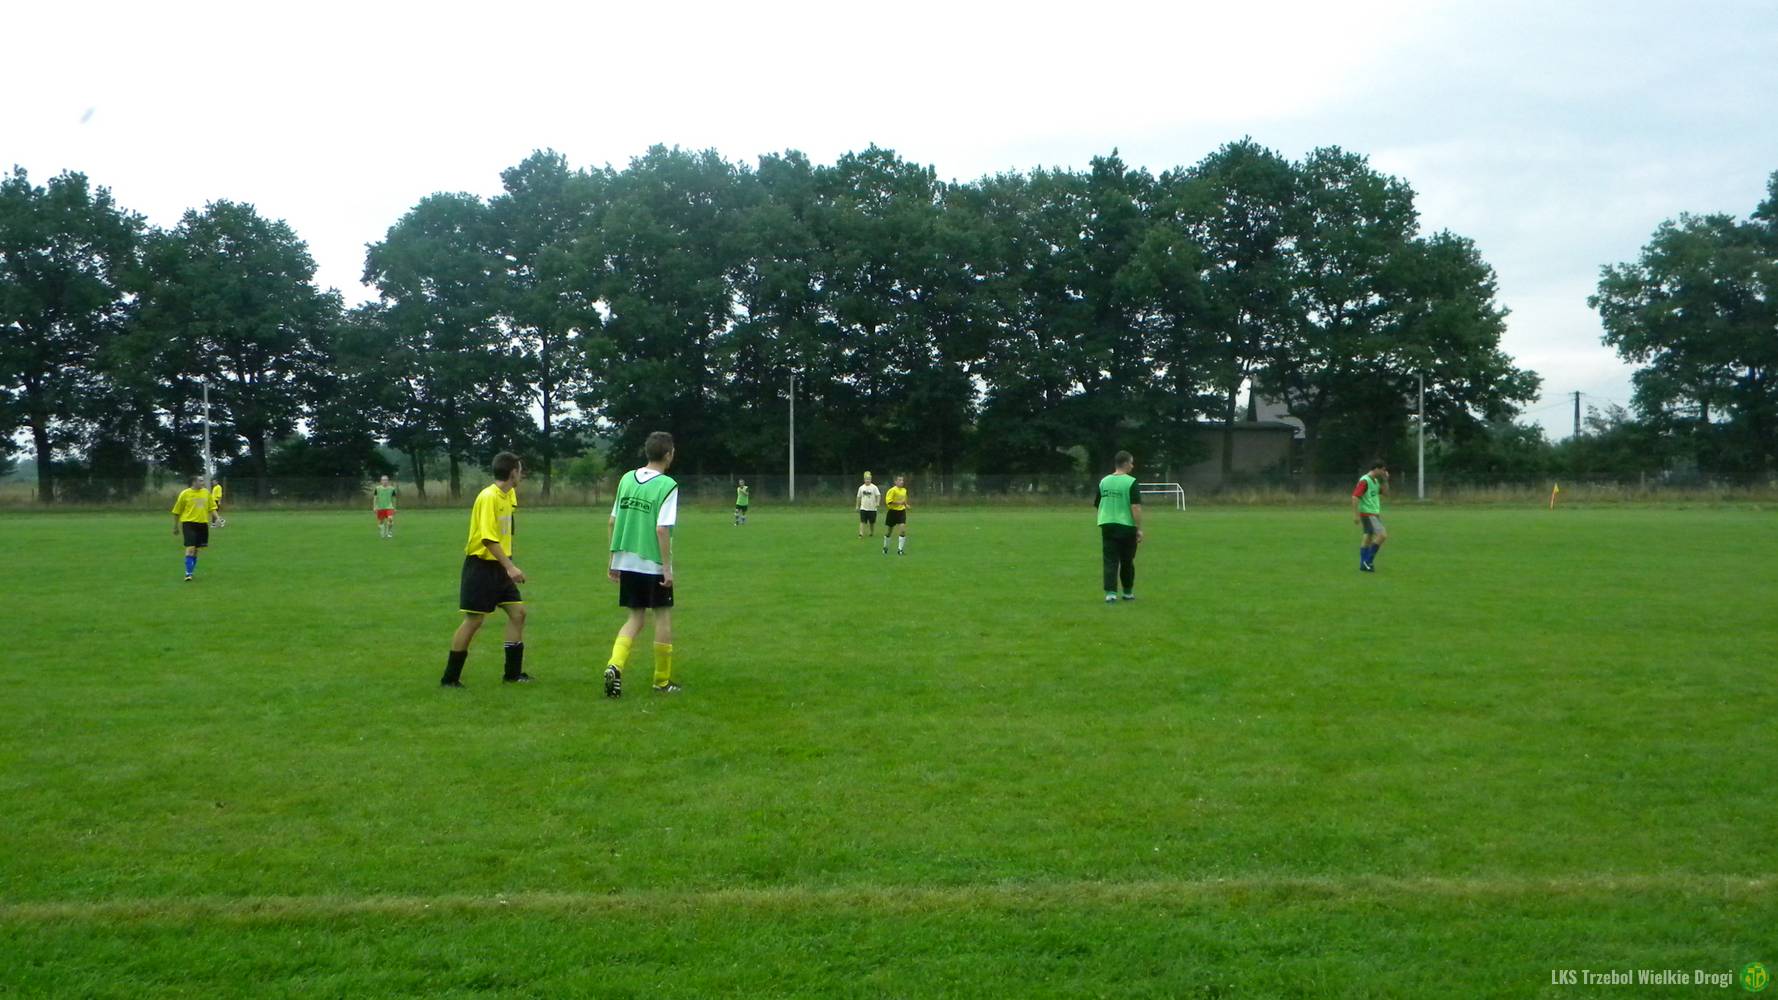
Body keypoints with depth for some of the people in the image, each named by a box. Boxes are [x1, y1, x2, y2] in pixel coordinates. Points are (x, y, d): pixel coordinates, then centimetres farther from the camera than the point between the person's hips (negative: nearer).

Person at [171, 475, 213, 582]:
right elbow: (177, 511, 3)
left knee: (196, 549, 12)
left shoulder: (206, 493, 6)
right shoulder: (185, 494, -5)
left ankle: (191, 571, 25)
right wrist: (175, 526, 7)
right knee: (190, 548, -13)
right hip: (189, 522, -5)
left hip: (202, 523, 5)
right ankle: (188, 573, -9)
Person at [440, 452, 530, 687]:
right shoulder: (488, 497, -18)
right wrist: (510, 567, -29)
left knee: (518, 612, 5)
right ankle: (450, 678, 6)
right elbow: (488, 538, -25)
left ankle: (513, 673, 14)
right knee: (474, 621, -5)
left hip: (499, 566, 9)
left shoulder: (509, 495, 8)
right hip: (481, 566, -9)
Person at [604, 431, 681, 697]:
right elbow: (662, 529, -18)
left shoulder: (627, 479, 6)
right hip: (653, 564, -5)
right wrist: (667, 567, -12)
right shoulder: (667, 486, -12)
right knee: (663, 616, 10)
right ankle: (662, 681, 16)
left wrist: (614, 560, 16)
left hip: (626, 562, 5)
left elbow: (612, 523, 8)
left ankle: (615, 666, -8)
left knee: (635, 618, 15)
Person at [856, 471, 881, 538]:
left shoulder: (874, 487, -3)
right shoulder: (861, 488, 6)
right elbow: (859, 497, 14)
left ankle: (872, 533, 26)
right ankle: (861, 534, -13)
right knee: (862, 521, -9)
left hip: (872, 508, -1)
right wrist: (857, 506, 13)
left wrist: (877, 503, -26)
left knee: (872, 522, 9)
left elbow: (878, 495, -10)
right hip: (863, 508, 1)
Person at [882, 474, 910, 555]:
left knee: (903, 529, -14)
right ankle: (885, 548, 31)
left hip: (901, 512, 4)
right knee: (889, 531, 8)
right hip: (893, 511, -4)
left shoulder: (904, 490, 8)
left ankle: (900, 549, -8)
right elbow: (888, 501, -20)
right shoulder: (893, 490, -14)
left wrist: (906, 505, 7)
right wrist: (898, 503, -26)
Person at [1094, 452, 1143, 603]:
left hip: (1107, 525, 3)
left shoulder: (1104, 482, 7)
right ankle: (1128, 592, 24)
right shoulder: (1131, 482, -9)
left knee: (1110, 561, 2)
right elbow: (1136, 507, -15)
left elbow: (1097, 504, 15)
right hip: (1126, 527, -3)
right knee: (1127, 561, 12)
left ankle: (1110, 592, -9)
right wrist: (1139, 529, -11)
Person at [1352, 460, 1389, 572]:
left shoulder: (1375, 481, 13)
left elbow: (1385, 492, 20)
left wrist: (1385, 480, 5)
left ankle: (1363, 565, 15)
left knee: (1369, 538, 10)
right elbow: (1355, 497, -19)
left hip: (1374, 514, 9)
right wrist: (1356, 515, -22)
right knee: (1382, 535, -16)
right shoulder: (1364, 481, -15)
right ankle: (1368, 561, -11)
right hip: (1367, 514, -9)